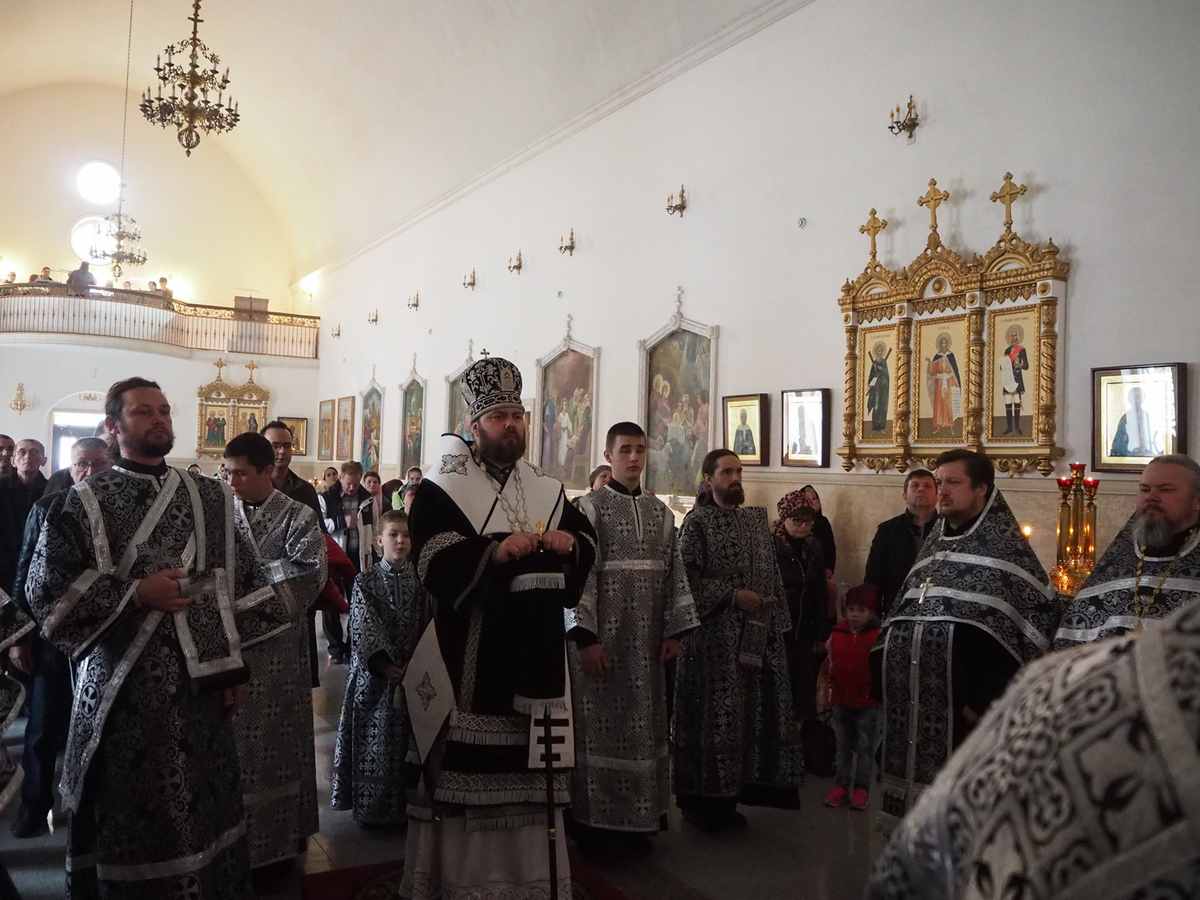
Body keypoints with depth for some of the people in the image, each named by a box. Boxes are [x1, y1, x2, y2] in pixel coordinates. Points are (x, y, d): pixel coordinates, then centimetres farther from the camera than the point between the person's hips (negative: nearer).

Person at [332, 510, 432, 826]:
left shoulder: (421, 580, 4)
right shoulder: (366, 581, 0)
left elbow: (430, 623, 0)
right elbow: (364, 627, -8)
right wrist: (385, 664, -17)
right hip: (376, 674, -1)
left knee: (411, 739, 3)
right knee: (376, 738, 0)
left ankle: (409, 803, 15)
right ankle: (372, 806, 13)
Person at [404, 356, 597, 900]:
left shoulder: (548, 490, 12)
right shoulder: (439, 491, -3)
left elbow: (588, 545, 16)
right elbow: (436, 569, -16)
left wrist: (571, 543, -7)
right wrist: (494, 552, -31)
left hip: (535, 659, 5)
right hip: (468, 662, -5)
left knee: (530, 774, 13)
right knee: (466, 775, 0)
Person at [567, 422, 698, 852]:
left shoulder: (661, 513, 11)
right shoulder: (590, 506, -4)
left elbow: (673, 573, 12)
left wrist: (674, 630, 5)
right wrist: (585, 636, -16)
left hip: (646, 640, 5)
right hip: (603, 635, -5)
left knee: (644, 722, 10)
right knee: (600, 724, 2)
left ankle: (638, 819, 22)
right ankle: (595, 819, 16)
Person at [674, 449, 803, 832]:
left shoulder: (757, 519, 13)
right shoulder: (697, 521, -5)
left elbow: (772, 576, 15)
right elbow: (687, 577, -13)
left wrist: (776, 623, 9)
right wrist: (732, 595, -17)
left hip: (755, 634, 6)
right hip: (714, 635, -6)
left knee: (749, 712, 8)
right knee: (712, 713, -2)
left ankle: (728, 797, 20)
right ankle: (701, 800, 12)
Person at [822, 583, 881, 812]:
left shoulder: (878, 636, -13)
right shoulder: (837, 634, 1)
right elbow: (831, 665, 13)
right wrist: (826, 690, 14)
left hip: (868, 704, -4)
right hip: (841, 701, 4)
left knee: (865, 748, 7)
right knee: (843, 746, 14)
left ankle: (861, 788, 18)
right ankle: (841, 785, 23)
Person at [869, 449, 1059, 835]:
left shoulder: (1006, 546, -6)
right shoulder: (934, 544, 15)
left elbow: (1041, 614, -11)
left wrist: (989, 698, -13)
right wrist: (884, 670, 11)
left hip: (960, 702, -6)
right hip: (909, 701, 7)